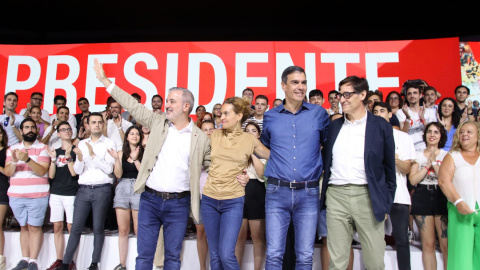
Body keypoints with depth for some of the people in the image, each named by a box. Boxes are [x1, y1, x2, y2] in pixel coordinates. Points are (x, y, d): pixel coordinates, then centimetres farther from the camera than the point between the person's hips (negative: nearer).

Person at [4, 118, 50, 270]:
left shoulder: (42, 148, 1)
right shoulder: (12, 149, 12)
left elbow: (42, 171, -11)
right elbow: (7, 172, 4)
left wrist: (27, 159, -25)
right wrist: (14, 161, -16)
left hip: (37, 195, -4)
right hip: (16, 195, 4)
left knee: (35, 227, -2)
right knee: (23, 227, 11)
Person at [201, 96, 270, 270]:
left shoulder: (250, 140, 0)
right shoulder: (214, 135, 4)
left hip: (233, 202, -2)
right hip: (209, 199, 3)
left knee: (226, 255, -10)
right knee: (214, 255, 10)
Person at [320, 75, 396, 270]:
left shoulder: (381, 126, 2)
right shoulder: (334, 126, 11)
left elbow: (389, 168, 5)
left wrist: (386, 204, 3)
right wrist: (324, 196, 8)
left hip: (368, 197, -2)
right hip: (336, 195, 3)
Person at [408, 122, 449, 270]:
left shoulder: (446, 155, 10)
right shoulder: (418, 155, 11)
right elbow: (412, 180, 0)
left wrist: (434, 163, -8)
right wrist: (428, 165, -4)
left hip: (442, 198, 0)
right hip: (422, 198, 1)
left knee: (446, 244, -6)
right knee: (428, 244, 2)